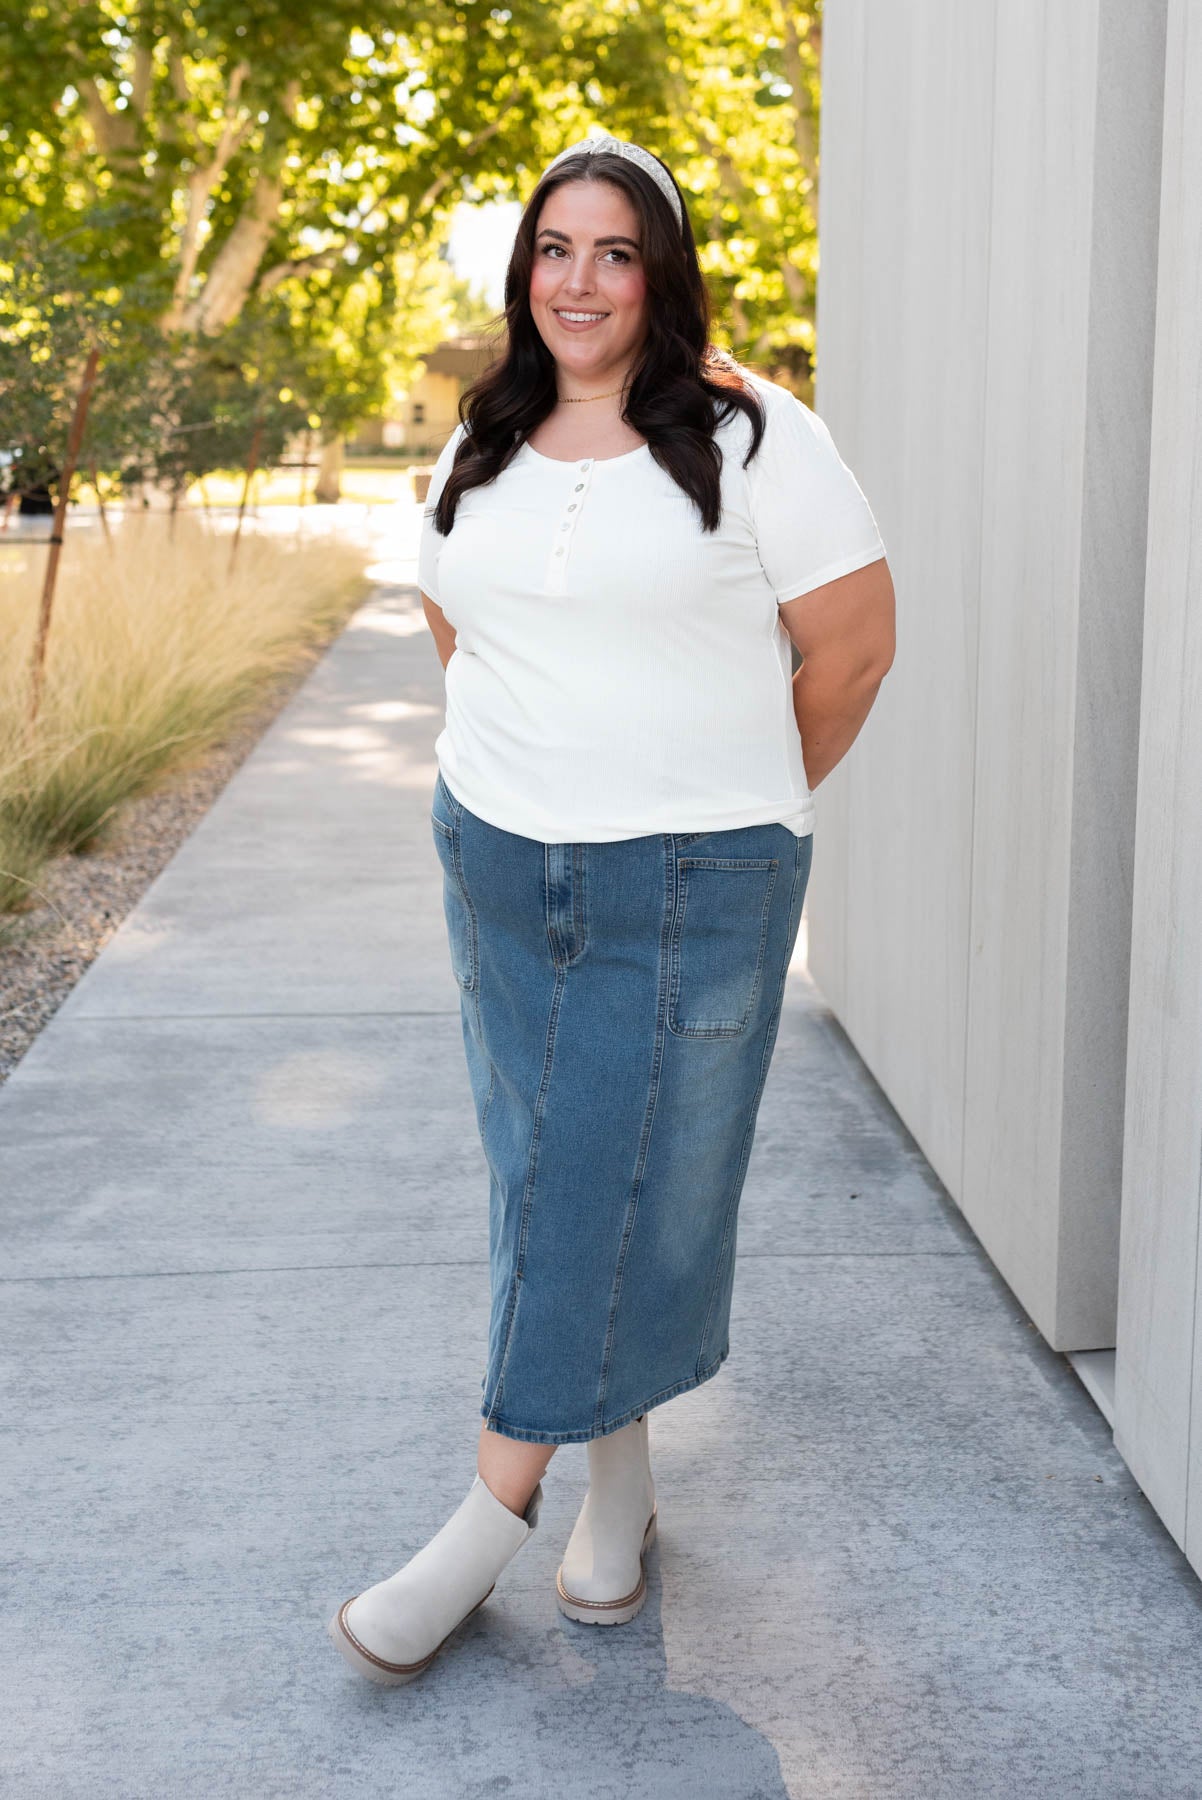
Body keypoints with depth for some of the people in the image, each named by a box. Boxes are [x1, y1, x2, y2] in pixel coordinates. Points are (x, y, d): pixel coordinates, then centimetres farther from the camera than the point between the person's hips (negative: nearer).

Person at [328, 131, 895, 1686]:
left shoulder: (750, 436, -7)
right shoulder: (482, 445, 10)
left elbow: (854, 640, -5)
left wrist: (745, 804, 4)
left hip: (694, 885, -5)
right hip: (499, 862, 5)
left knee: (617, 1189, -1)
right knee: (542, 1177, 10)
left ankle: (493, 1513, 11)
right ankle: (619, 1470, 28)